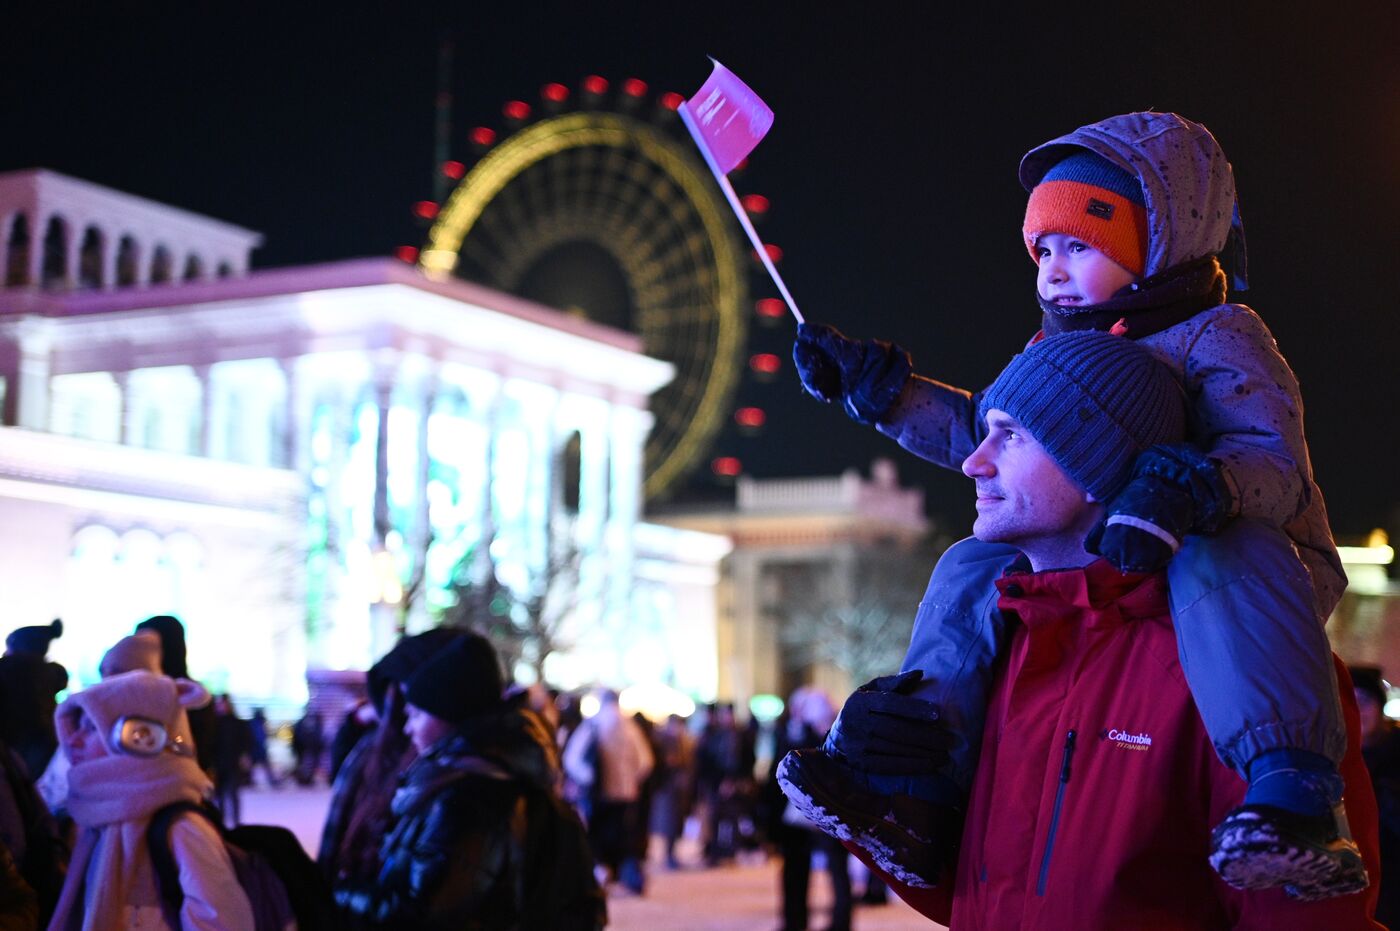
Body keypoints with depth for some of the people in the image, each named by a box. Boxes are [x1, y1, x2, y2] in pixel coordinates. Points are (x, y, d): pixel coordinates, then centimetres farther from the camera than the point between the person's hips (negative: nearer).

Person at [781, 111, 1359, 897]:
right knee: (979, 568, -3)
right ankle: (911, 795, -10)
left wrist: (1186, 490, -44)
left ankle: (1295, 801, -51)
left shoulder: (1218, 337, -8)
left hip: (1268, 564, -7)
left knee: (1218, 558, -41)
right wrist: (871, 382, 18)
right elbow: (981, 431, 24)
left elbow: (1274, 462, -23)